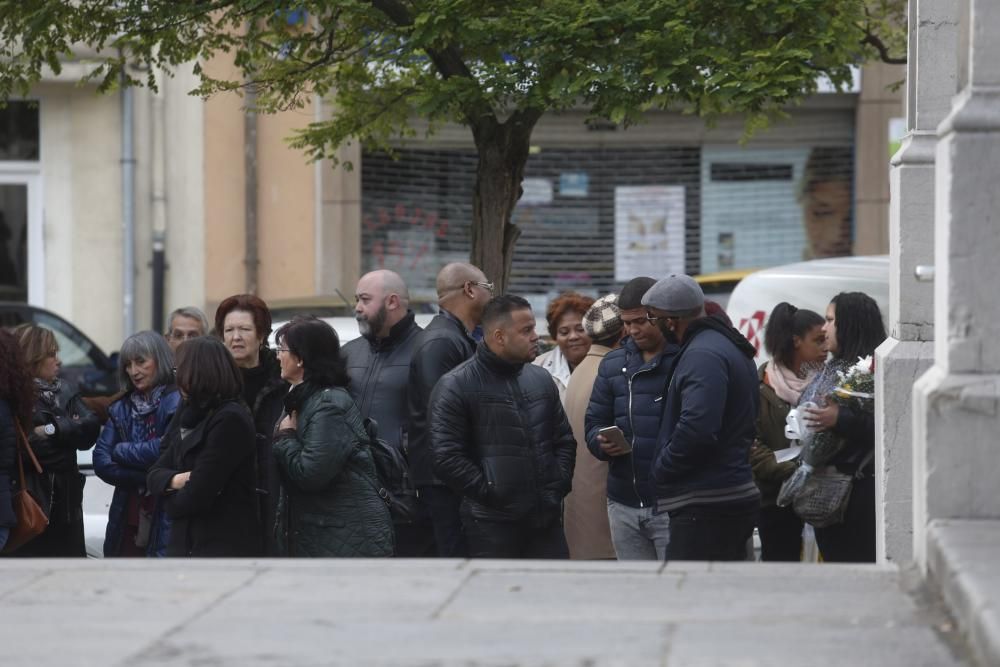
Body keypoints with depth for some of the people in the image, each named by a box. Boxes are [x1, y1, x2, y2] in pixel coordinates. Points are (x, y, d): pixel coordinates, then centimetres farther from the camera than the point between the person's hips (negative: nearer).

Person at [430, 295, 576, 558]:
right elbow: (446, 457, -13)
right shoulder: (456, 386, -7)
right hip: (492, 524, -6)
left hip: (546, 518, 6)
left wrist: (558, 486, 6)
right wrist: (490, 492, -14)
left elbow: (564, 439, 20)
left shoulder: (541, 379, 12)